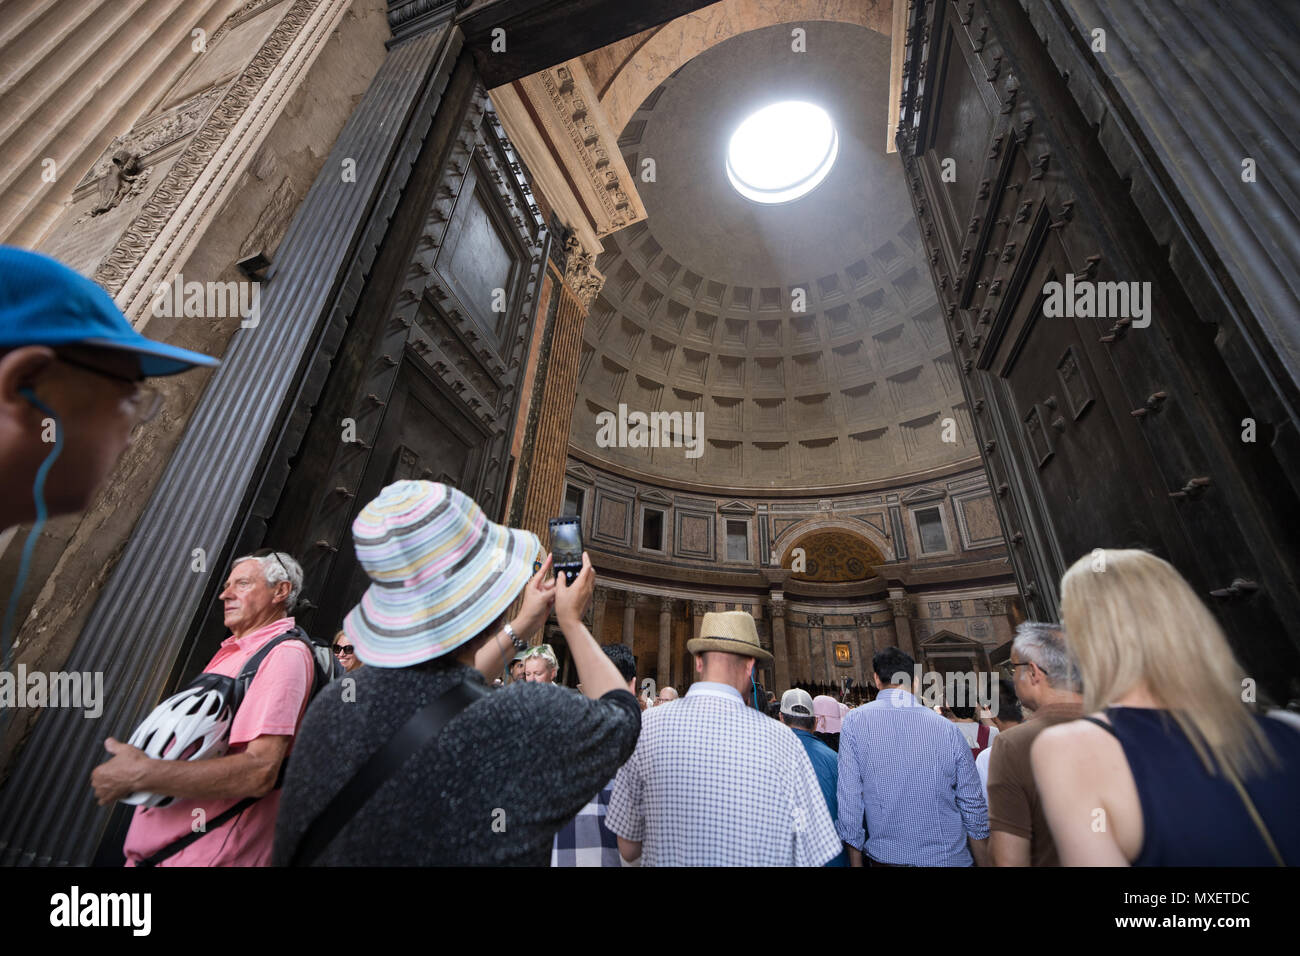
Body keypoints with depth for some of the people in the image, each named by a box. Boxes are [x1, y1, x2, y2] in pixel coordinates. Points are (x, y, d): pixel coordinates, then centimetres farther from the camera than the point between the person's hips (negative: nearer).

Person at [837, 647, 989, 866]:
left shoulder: (855, 721, -12)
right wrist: (985, 862, 10)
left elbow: (849, 802, -10)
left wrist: (855, 862, 1)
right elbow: (974, 810, -3)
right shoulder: (948, 729, -8)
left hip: (886, 856, -1)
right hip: (948, 857, 2)